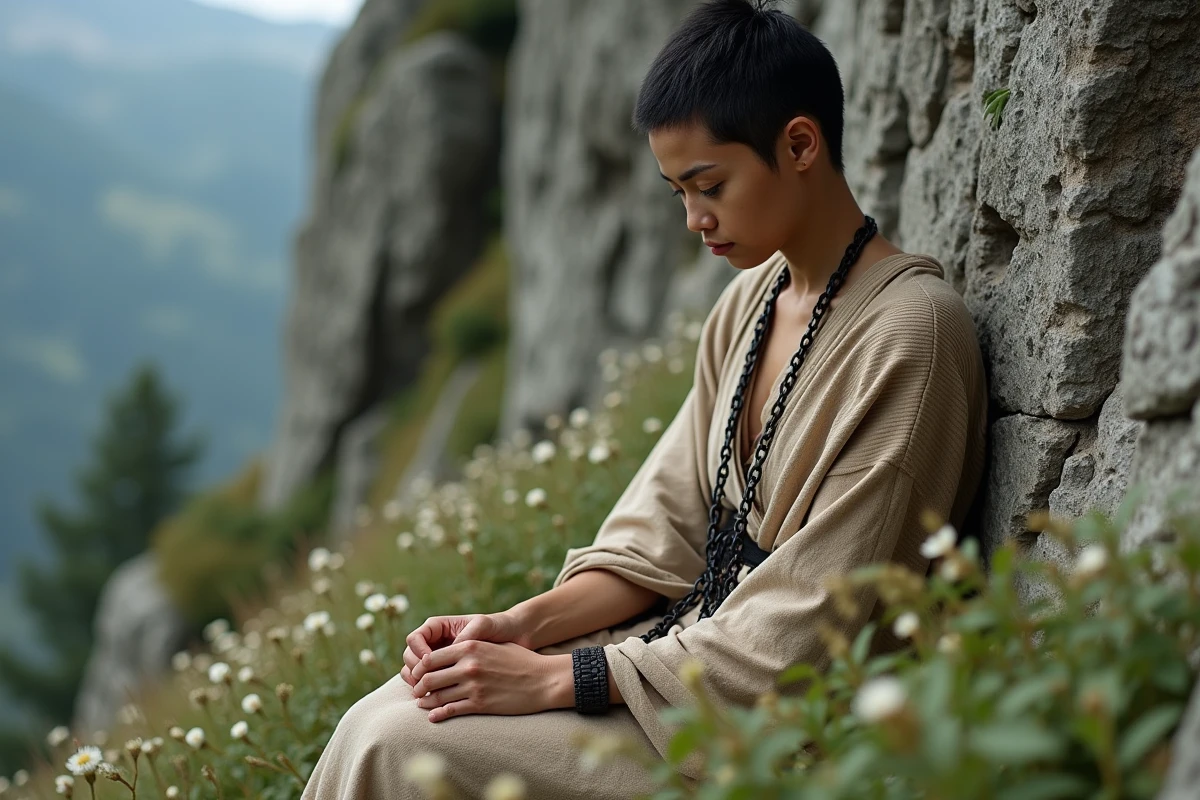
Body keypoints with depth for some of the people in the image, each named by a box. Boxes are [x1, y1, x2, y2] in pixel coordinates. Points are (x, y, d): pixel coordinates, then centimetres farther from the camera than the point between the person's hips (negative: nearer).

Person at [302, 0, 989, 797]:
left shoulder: (909, 330, -19)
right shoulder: (751, 299, 8)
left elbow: (800, 635, -21)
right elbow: (669, 523, 9)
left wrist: (558, 678, -20)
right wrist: (525, 625, -7)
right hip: (687, 642, 8)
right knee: (376, 725, -7)